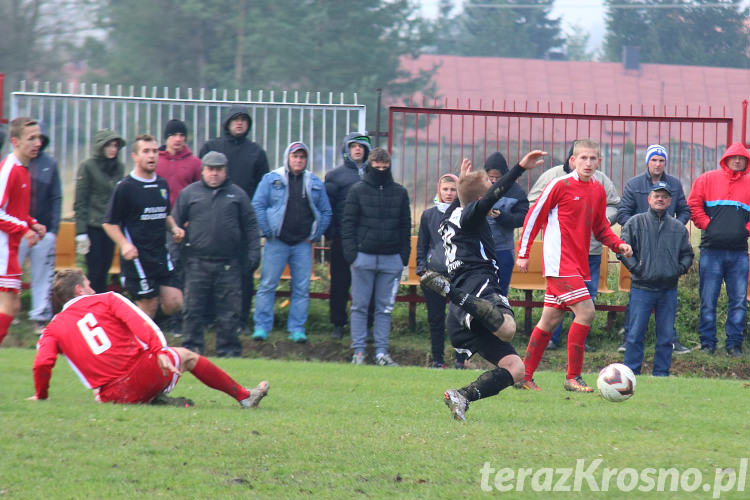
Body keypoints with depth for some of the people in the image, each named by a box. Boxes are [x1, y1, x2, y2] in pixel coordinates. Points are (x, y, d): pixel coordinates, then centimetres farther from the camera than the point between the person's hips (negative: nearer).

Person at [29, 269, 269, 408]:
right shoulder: (106, 300, 9)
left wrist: (41, 395, 14)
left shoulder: (54, 328, 13)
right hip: (143, 372, -2)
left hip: (112, 396, 2)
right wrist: (159, 351, -13)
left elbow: (41, 364, -1)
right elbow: (140, 323, -6)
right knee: (186, 356, 25)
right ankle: (244, 396, 33)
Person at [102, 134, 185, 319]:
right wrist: (124, 244, -21)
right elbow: (109, 223, -5)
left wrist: (174, 228, 6)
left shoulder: (162, 184, 12)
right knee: (149, 307, -4)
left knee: (174, 303, -1)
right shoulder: (125, 187, -7)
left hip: (161, 255, 6)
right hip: (137, 256, -6)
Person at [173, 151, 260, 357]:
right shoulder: (189, 193, 9)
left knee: (229, 310, 2)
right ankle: (192, 347, 6)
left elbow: (250, 226, 13)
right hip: (197, 263, 0)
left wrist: (253, 253, 4)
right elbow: (176, 224, 10)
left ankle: (228, 350, 11)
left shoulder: (237, 195, 11)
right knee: (193, 309, -1)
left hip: (229, 264, 0)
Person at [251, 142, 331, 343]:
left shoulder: (315, 183, 10)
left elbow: (326, 212, 14)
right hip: (277, 242, -2)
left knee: (302, 288, 2)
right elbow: (258, 206, 0)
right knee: (267, 285, -2)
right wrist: (267, 232, -7)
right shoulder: (271, 179, 3)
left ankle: (297, 329, 8)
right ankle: (262, 326, 2)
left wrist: (314, 235, 4)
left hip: (303, 244, 2)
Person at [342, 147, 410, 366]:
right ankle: (358, 352, 5)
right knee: (360, 306, 1)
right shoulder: (358, 190, 3)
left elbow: (405, 226, 12)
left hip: (391, 258, 2)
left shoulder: (400, 192, 9)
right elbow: (348, 223, 1)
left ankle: (381, 352, 7)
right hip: (363, 256, -2)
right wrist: (350, 253, -9)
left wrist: (404, 256, 4)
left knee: (385, 308, 4)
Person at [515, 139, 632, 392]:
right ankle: (573, 377, -10)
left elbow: (600, 228, 21)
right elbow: (534, 216, -4)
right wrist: (523, 253, -3)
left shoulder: (598, 190, 11)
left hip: (579, 264, 7)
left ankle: (525, 376, 19)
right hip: (560, 262, -7)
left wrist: (619, 244, 3)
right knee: (585, 310, -17)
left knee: (550, 319, 11)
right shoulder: (560, 185, -9)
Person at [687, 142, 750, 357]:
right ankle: (707, 344, 7)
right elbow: (694, 206, 4)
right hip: (712, 250, -2)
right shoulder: (707, 180, 7)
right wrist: (707, 226, -3)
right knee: (708, 301, -1)